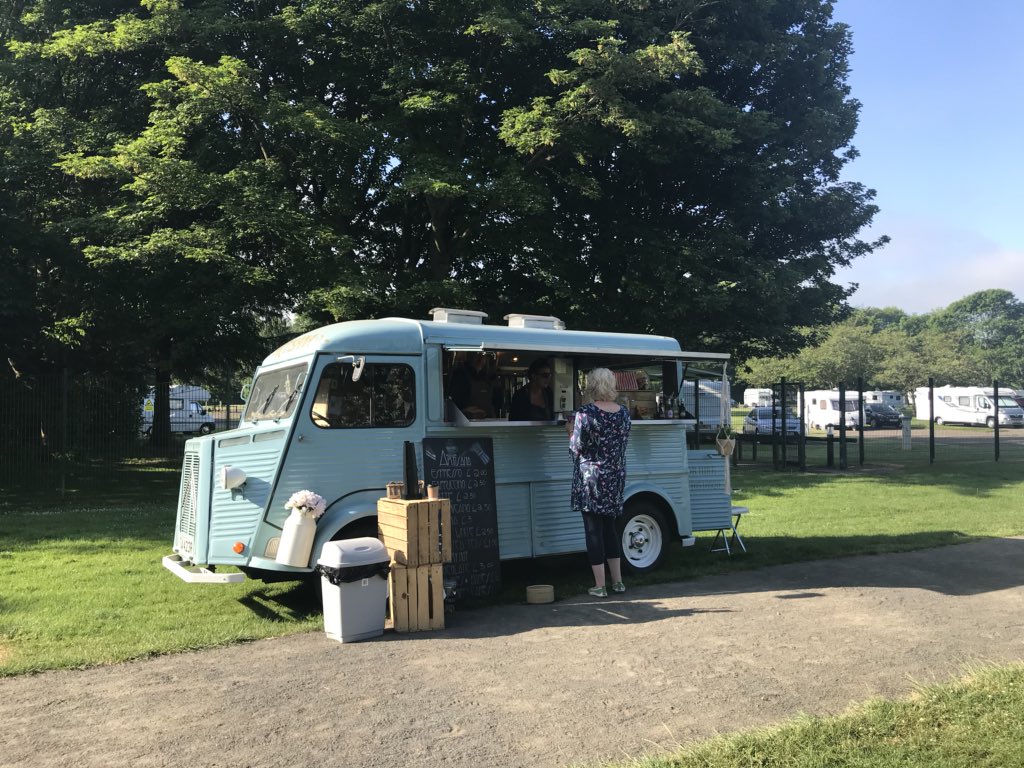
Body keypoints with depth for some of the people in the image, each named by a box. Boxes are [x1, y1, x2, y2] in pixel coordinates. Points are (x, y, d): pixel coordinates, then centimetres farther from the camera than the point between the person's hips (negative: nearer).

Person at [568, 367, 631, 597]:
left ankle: (600, 586, 6)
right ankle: (617, 581, 21)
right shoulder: (623, 413, 3)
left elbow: (576, 448, -10)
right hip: (615, 477, 6)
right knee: (609, 526, 17)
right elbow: (623, 443, 11)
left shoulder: (584, 413, -14)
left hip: (591, 478, -5)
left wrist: (571, 433, 8)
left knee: (594, 529, 2)